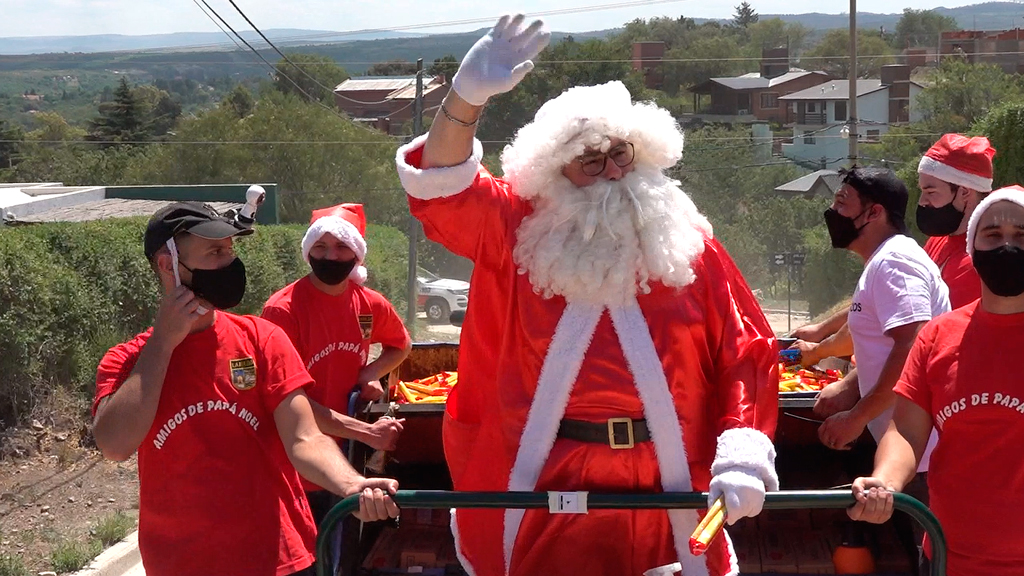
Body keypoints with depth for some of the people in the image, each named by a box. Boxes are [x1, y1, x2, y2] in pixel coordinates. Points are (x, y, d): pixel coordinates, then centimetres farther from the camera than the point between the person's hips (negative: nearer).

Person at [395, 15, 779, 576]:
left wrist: (743, 456, -12)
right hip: (545, 486, -1)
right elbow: (442, 190, -11)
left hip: (669, 494, 1)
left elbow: (746, 354, 2)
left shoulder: (687, 243, 5)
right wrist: (467, 97, -28)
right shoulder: (518, 233, 4)